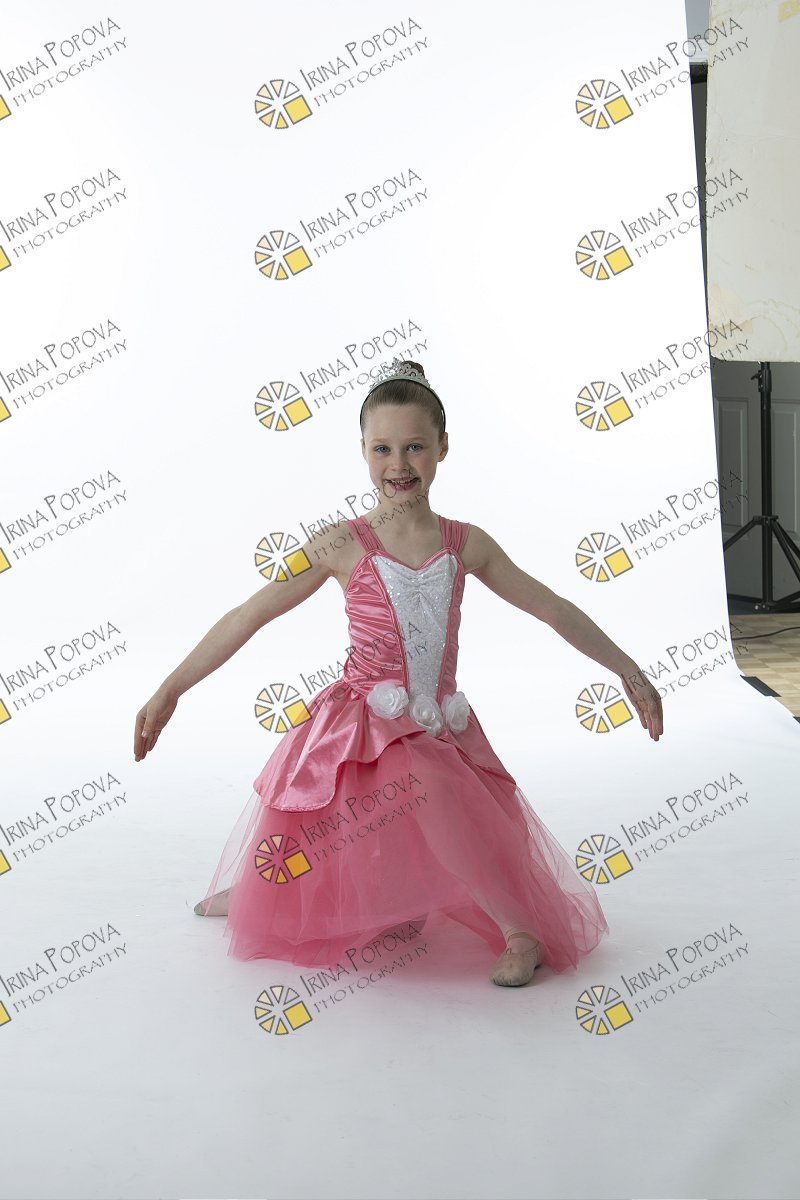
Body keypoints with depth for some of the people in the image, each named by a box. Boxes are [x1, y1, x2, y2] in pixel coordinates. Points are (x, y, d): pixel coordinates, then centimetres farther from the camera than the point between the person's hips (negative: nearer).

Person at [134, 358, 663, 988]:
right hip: (360, 730, -2)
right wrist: (169, 691, -5)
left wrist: (629, 670, 10)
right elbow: (248, 616, -5)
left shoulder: (466, 544, 0)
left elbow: (551, 608, 8)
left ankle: (522, 928, 8)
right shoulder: (343, 546, -8)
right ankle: (246, 891, 39)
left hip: (440, 735, 2)